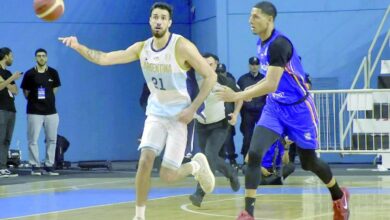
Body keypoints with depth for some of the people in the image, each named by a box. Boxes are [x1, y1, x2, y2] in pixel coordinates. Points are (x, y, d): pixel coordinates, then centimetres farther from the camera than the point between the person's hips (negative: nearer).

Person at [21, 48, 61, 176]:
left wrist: (48, 99, 11)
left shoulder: (53, 73, 4)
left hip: (51, 111, 3)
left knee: (52, 139, 4)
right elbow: (25, 92, 6)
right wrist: (34, 101, 5)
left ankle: (49, 165, 11)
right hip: (34, 112, -3)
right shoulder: (30, 74, -3)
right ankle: (35, 166, 2)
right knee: (33, 140, -4)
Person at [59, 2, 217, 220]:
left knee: (167, 175, -8)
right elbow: (104, 59, -6)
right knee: (145, 160, -15)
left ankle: (197, 165, 26)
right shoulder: (142, 48, -3)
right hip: (155, 114, 4)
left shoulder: (182, 47, -18)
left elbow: (210, 76, -15)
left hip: (178, 116, -4)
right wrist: (78, 47, -22)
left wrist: (193, 108, -19)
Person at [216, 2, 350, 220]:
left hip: (299, 109, -7)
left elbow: (271, 85, -33)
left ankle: (339, 196, 39)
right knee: (254, 154, -15)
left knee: (309, 162, 10)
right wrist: (252, 89, 8)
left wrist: (238, 96, -35)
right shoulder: (262, 43, 2)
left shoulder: (279, 44, -25)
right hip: (274, 107, 7)